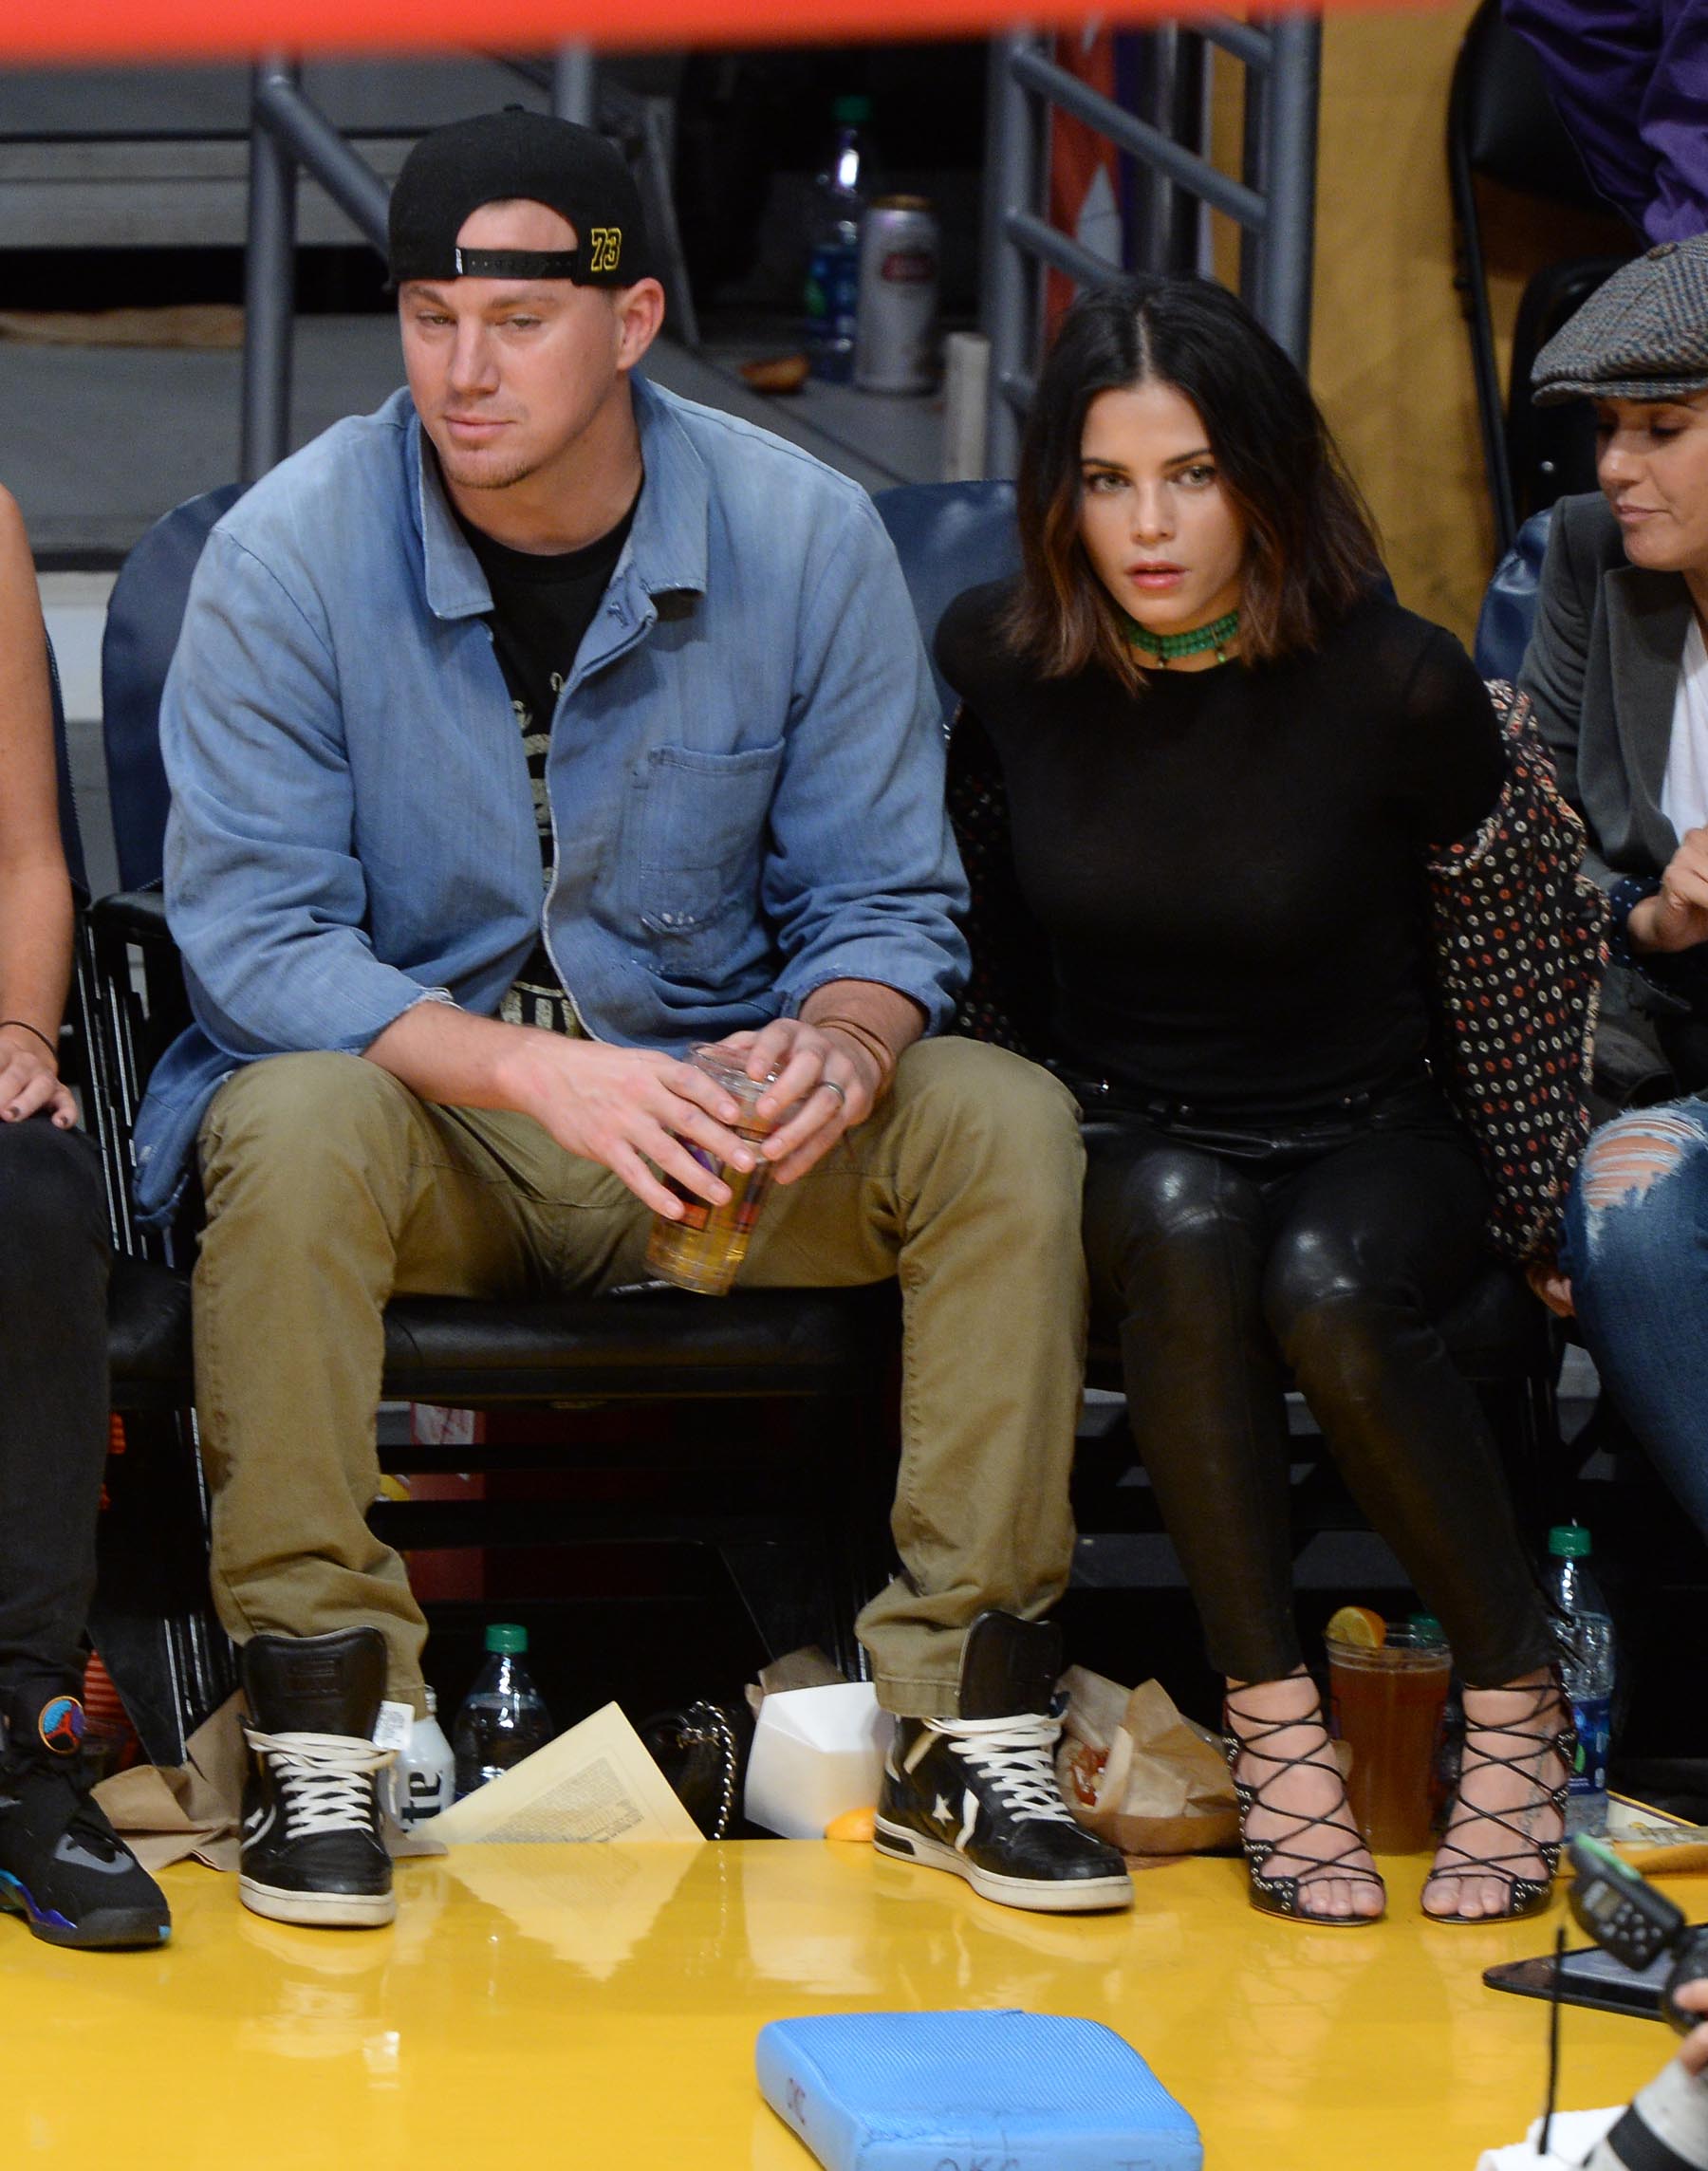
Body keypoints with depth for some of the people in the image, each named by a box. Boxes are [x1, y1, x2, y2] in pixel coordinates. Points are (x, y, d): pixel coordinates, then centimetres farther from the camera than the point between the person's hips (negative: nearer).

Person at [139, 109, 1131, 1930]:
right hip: (421, 1114, -2)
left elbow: (884, 898, 0)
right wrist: (531, 1069, -31)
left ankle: (966, 1735, -17)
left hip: (703, 1089, 2)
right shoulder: (289, 553, -11)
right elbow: (248, 930, -16)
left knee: (1007, 1121, -22)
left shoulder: (804, 536, -5)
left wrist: (838, 1046, -25)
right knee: (296, 1123, -36)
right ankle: (315, 1738, -26)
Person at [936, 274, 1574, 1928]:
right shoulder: (998, 657, -5)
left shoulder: (1393, 686, -12)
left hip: (1369, 1148, -1)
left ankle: (1516, 1698, -13)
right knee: (1184, 1223, -35)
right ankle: (1272, 1726, -26)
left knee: (1328, 1293, -36)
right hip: (1122, 1151, 2)